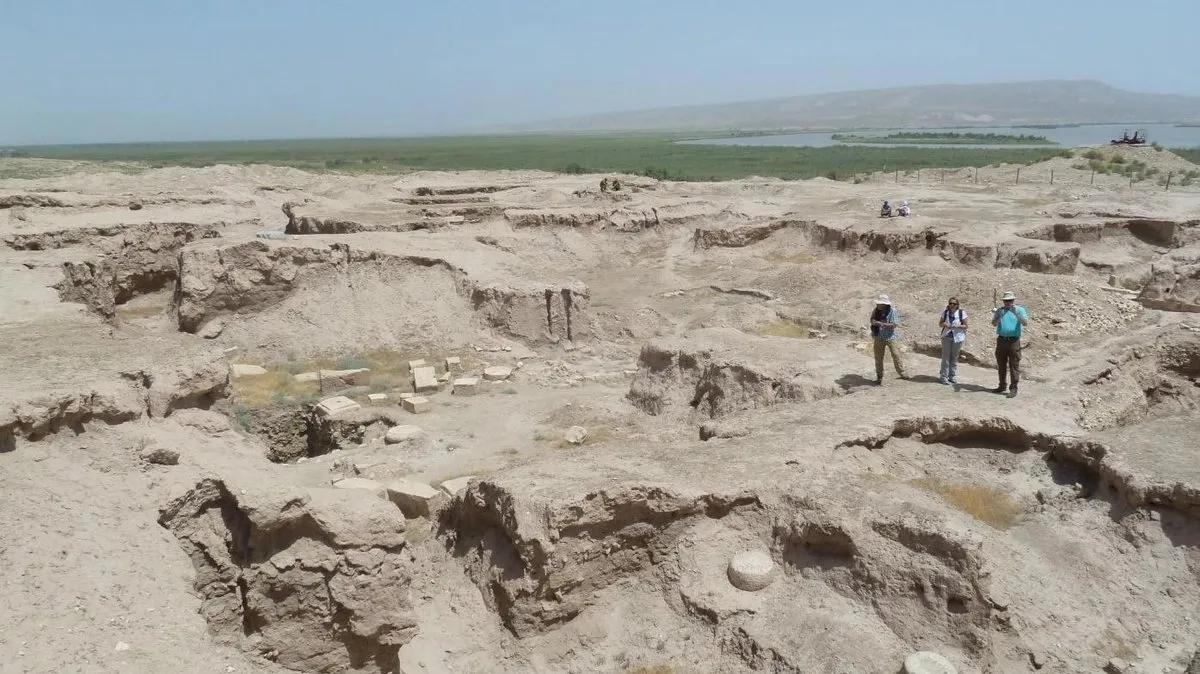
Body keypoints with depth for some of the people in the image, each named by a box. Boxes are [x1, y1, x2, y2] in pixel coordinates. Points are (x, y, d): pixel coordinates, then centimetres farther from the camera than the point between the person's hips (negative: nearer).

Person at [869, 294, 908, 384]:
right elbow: (872, 321, 17)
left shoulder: (893, 311, -13)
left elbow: (894, 325, -20)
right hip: (879, 338, 4)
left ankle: (901, 373, 18)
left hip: (891, 337, -3)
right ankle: (879, 377, 14)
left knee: (896, 355, -1)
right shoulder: (876, 311, 1)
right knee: (878, 357, 4)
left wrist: (882, 324, -28)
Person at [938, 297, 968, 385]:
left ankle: (953, 376, 18)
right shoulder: (945, 312, 1)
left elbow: (965, 326, -2)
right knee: (945, 357, -1)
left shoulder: (962, 313, -5)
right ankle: (944, 377, 2)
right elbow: (940, 324, 7)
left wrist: (958, 326, -21)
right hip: (946, 337, 1)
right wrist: (944, 324, -16)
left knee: (954, 357, 7)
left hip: (957, 337, -1)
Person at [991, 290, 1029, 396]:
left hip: (1014, 341, -4)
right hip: (1001, 340, 4)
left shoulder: (1020, 310, 1)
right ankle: (1002, 386, 24)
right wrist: (999, 316, -22)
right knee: (1001, 365, 12)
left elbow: (1025, 323, -13)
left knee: (1014, 365, -4)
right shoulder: (999, 310, 8)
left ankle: (1013, 388, 0)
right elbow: (994, 324, -3)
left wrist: (1016, 313, -27)